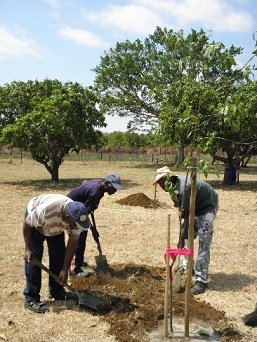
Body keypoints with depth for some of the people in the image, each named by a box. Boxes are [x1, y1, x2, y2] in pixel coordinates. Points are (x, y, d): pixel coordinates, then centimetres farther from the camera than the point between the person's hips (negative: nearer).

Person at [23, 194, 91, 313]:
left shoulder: (77, 217, -29)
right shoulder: (45, 210, -45)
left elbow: (72, 243, -18)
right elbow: (27, 224, -24)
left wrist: (65, 269, -16)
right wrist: (28, 248, -21)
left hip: (55, 226, 5)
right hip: (34, 223, -4)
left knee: (59, 256, 1)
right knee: (34, 257, -12)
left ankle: (56, 291, 17)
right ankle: (31, 299, -4)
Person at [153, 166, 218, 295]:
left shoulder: (183, 189, -34)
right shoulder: (175, 184, -5)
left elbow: (188, 215, -30)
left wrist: (182, 237, -24)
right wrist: (180, 208, -11)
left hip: (207, 207, -10)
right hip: (195, 207, 10)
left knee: (203, 244, -14)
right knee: (188, 237, 16)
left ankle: (201, 281, -13)